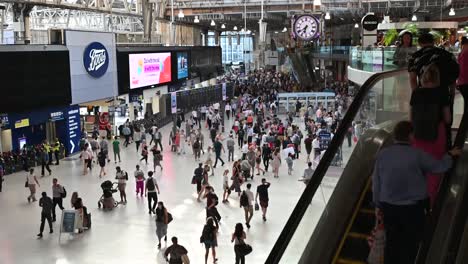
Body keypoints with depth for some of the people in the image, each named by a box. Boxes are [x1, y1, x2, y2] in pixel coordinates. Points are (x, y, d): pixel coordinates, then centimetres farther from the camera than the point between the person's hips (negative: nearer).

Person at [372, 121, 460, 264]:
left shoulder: (382, 154, -5)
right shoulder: (417, 155, -14)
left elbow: (376, 182, 1)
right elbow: (440, 166, 0)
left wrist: (378, 203, 13)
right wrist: (450, 155, 21)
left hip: (389, 207, 3)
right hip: (413, 208, -3)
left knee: (392, 242, 14)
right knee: (411, 243, 10)